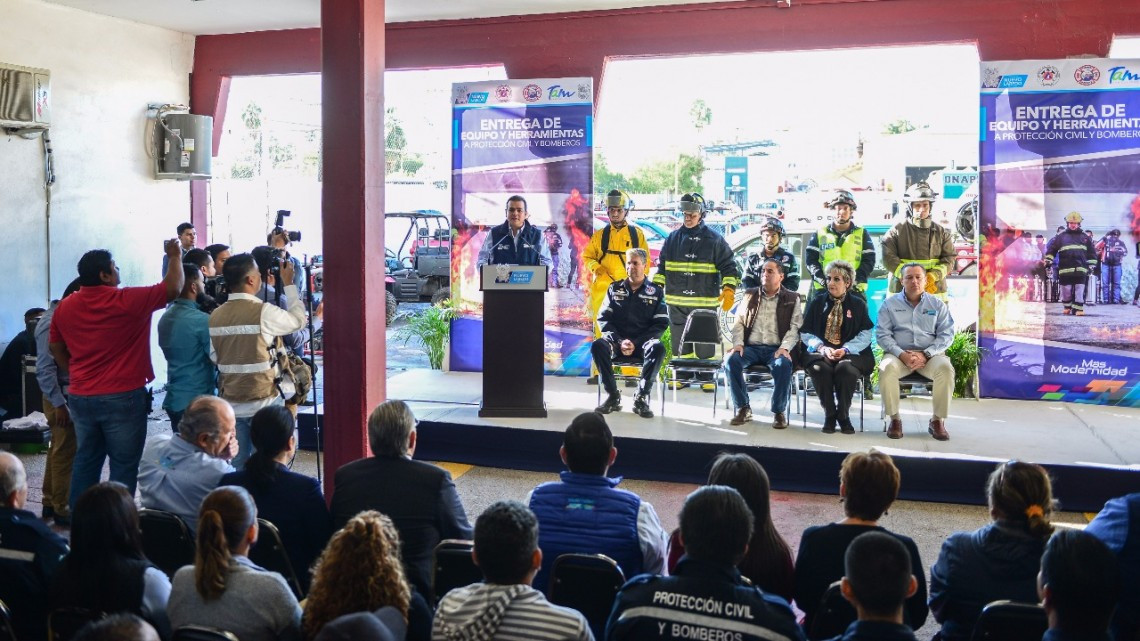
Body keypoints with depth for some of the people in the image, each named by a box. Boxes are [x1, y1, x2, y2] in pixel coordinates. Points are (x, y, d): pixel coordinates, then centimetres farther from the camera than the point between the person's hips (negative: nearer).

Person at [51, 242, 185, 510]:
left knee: (85, 462, 15)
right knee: (124, 465, 2)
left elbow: (56, 349, 13)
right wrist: (175, 256, 6)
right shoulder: (126, 301, -14)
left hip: (81, 398, 6)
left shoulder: (64, 307, 3)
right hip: (122, 398, -6)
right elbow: (173, 288, -10)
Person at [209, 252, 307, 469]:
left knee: (236, 463, 11)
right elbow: (299, 320, 1)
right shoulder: (264, 312, -15)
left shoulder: (216, 316, 1)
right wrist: (289, 283, 9)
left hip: (231, 402, 5)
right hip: (264, 402, -5)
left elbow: (214, 357, 8)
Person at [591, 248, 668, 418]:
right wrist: (619, 341, -11)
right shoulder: (614, 289, 13)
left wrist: (636, 343, -12)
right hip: (617, 341, 1)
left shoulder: (656, 292, 9)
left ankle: (641, 397, -27)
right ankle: (612, 396, -23)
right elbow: (603, 318, 6)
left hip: (642, 343, -1)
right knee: (597, 345, -31)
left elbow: (661, 324, 1)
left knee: (658, 348, -35)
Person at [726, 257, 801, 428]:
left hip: (776, 349, -2)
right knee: (732, 360, -29)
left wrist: (785, 347, -16)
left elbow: (795, 327, 2)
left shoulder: (792, 299, 11)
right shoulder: (750, 295, 18)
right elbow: (738, 322, 13)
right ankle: (743, 409, -15)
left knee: (784, 365, -36)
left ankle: (779, 411, -18)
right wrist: (738, 343, -6)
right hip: (751, 347, 2)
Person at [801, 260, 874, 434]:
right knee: (820, 368, -35)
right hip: (821, 351, 1)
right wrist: (821, 347, -12)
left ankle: (843, 415, -15)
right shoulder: (817, 302, 13)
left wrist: (846, 349, -15)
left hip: (849, 353, -1)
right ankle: (829, 415, -15)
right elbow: (805, 332, 8)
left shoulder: (858, 304, 10)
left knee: (845, 368, -36)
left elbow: (865, 334, 2)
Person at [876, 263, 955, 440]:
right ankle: (894, 418, -17)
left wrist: (925, 355, -12)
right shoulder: (890, 304, 10)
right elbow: (882, 334, 2)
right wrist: (901, 354, -15)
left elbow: (946, 334, 4)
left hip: (930, 354, 1)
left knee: (946, 368, -32)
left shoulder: (937, 305, 12)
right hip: (899, 353, 0)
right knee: (886, 368, -34)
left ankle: (938, 420, -16)